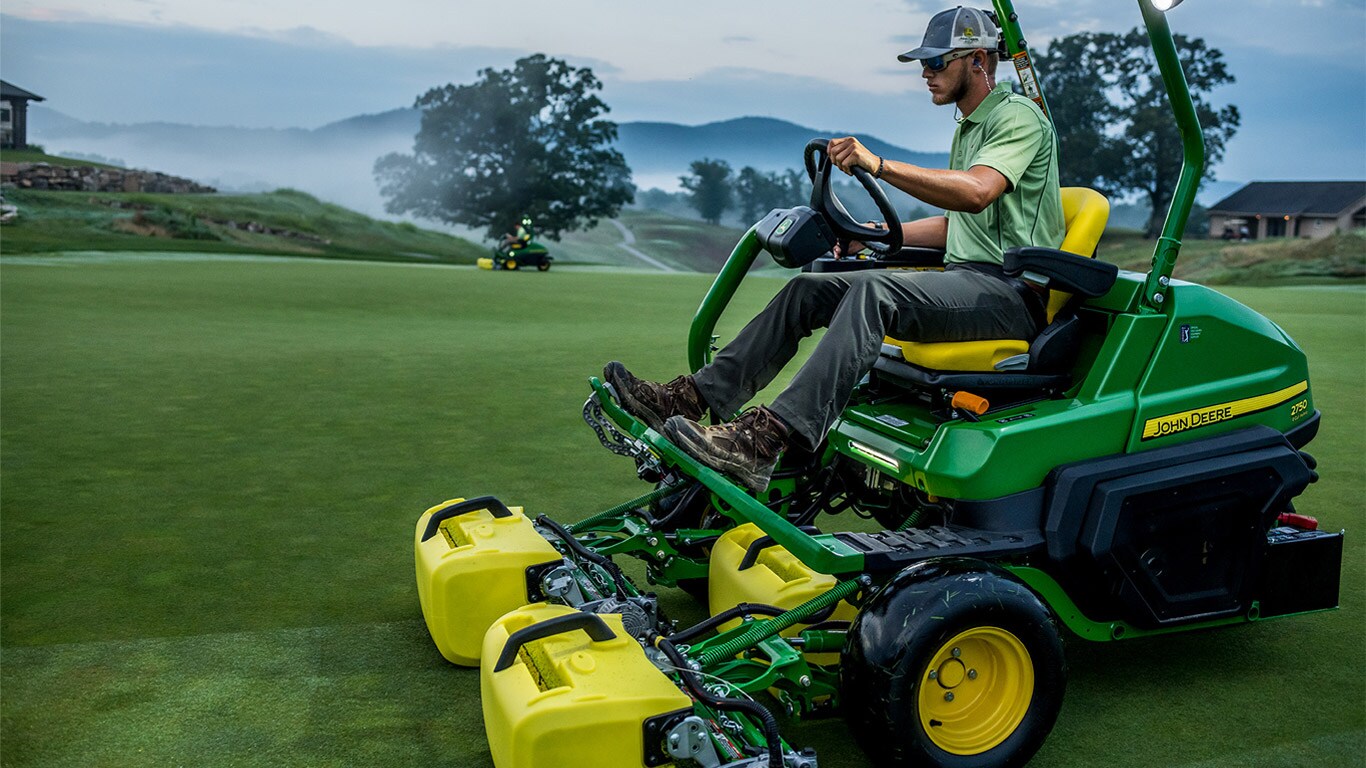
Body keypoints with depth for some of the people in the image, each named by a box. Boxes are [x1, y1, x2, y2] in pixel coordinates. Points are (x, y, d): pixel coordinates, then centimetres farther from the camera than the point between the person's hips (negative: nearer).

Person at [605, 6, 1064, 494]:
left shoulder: (1019, 117, -6)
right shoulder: (967, 128, 25)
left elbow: (977, 192, -26)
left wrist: (877, 165, -34)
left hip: (1010, 289, -9)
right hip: (964, 276, 9)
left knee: (874, 291, -36)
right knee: (807, 289, -6)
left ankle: (765, 441, -48)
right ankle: (693, 399, -13)